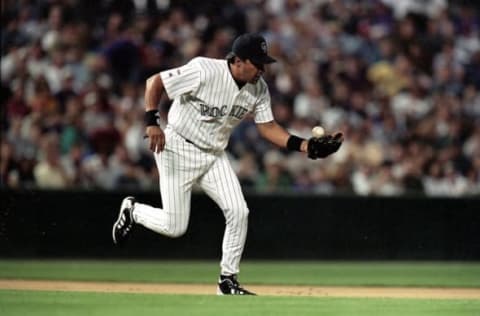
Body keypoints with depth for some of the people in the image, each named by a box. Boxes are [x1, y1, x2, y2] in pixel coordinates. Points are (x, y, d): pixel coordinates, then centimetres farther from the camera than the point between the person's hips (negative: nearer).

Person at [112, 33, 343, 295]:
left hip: (214, 156, 6)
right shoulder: (204, 72, -24)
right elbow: (154, 82, -17)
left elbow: (267, 127, 0)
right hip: (178, 149, -6)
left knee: (238, 212, -9)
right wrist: (152, 123, -27)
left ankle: (228, 280, 5)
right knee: (174, 227, -6)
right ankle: (132, 210, 26)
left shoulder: (259, 88, -6)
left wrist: (306, 146, -13)